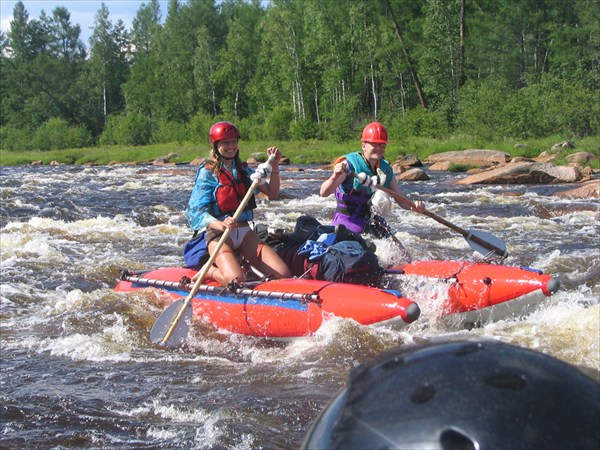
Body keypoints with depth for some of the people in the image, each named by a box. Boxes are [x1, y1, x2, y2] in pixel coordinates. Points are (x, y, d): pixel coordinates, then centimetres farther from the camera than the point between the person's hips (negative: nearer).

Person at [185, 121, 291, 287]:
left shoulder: (244, 170, 14)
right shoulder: (208, 173, -3)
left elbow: (272, 194, 9)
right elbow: (196, 211, -13)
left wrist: (274, 166, -4)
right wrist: (220, 225, -31)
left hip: (245, 233, 6)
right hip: (219, 235, -6)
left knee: (283, 276, -11)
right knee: (236, 281, -32)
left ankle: (239, 262, 10)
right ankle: (210, 271, 1)